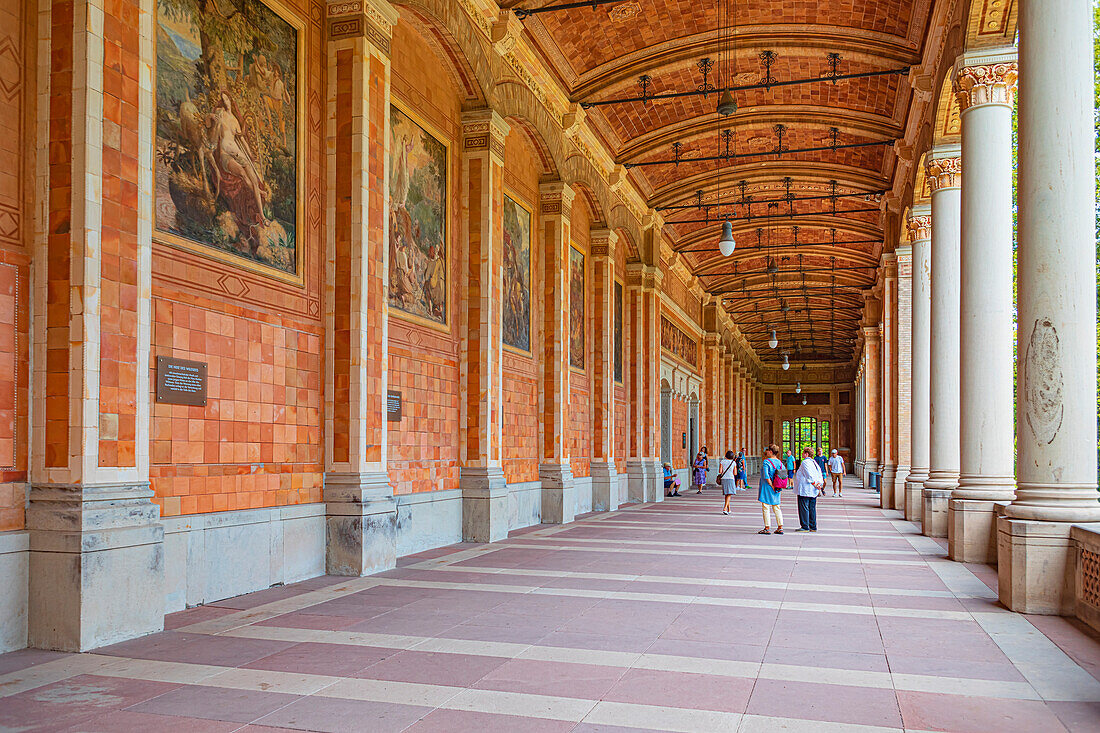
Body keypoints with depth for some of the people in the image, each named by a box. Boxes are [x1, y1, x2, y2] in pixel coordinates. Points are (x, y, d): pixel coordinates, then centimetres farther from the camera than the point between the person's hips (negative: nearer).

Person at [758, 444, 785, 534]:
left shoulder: (766, 462, -13)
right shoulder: (779, 462, 8)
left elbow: (766, 476, -20)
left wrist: (772, 486, -14)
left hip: (767, 487, -7)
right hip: (776, 490, 7)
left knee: (765, 507, -1)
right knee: (776, 508, 12)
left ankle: (767, 528, -2)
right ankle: (780, 528, 11)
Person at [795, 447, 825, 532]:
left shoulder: (805, 462, -11)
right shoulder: (814, 462, 15)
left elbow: (809, 475, -19)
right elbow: (819, 475, 10)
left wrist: (814, 483, -14)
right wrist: (820, 484, 1)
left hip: (805, 490, -9)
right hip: (813, 490, 9)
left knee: (804, 508, -4)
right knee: (812, 508, 11)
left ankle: (805, 527, -4)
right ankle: (813, 527, 14)